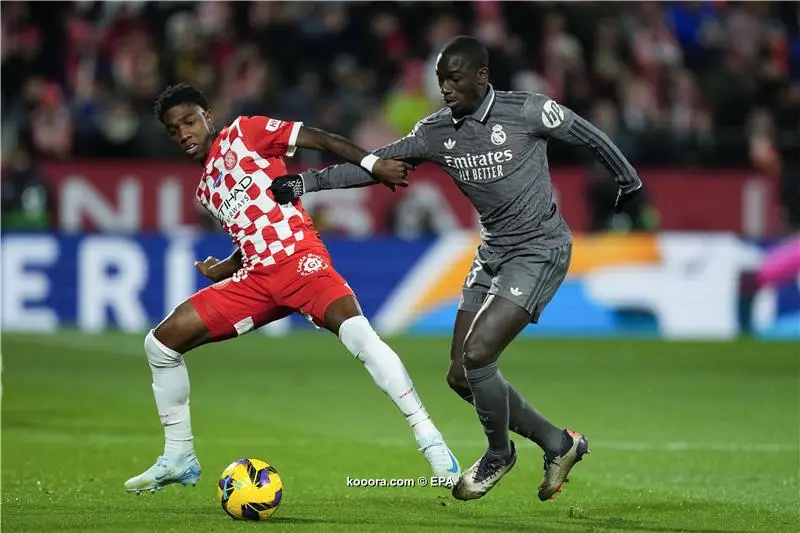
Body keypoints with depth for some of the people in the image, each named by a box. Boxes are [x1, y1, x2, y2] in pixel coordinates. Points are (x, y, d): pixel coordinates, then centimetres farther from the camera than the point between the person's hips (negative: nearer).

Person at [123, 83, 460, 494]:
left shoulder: (242, 133, 5)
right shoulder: (205, 190, 24)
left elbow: (320, 139, -1)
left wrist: (373, 164, -14)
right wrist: (223, 269, 12)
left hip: (298, 256, -7)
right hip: (255, 276, 7)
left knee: (357, 333, -32)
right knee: (161, 342, 1)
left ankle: (430, 440, -29)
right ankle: (178, 458, 12)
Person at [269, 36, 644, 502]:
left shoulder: (526, 112, -16)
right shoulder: (437, 132, -2)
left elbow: (586, 134, -2)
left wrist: (629, 181, 12)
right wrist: (306, 182, -10)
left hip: (540, 251, -7)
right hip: (493, 253, 7)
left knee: (477, 355, -19)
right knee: (462, 375, 3)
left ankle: (499, 455, 8)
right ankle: (559, 444, 19)